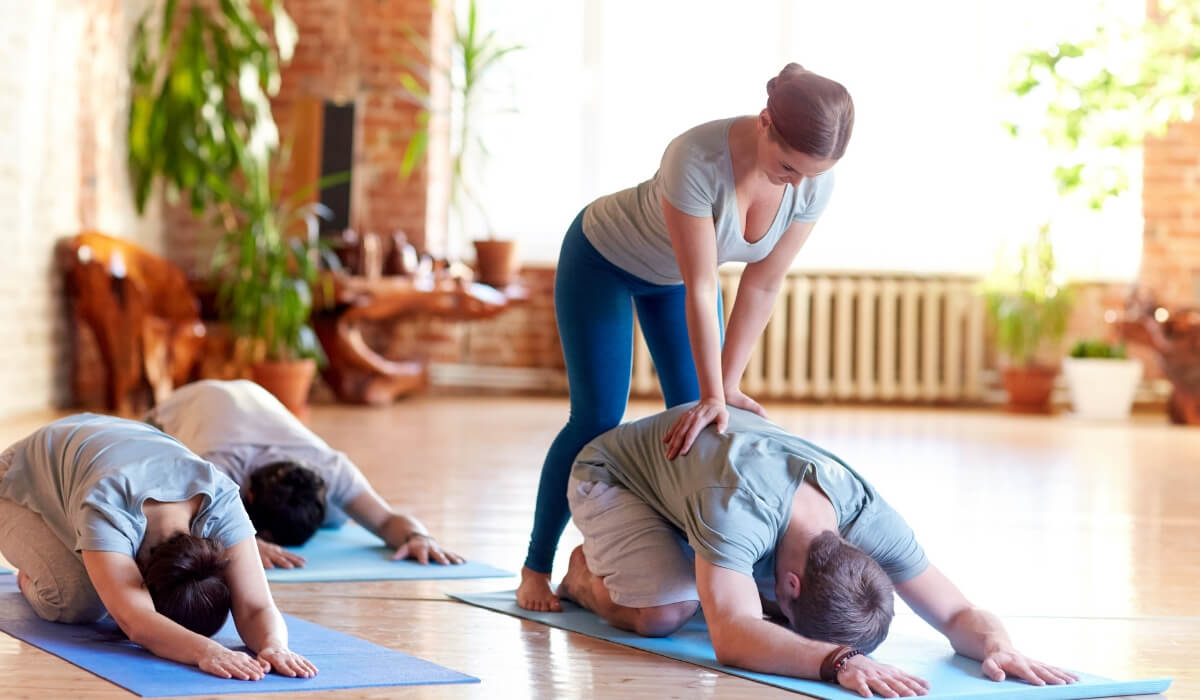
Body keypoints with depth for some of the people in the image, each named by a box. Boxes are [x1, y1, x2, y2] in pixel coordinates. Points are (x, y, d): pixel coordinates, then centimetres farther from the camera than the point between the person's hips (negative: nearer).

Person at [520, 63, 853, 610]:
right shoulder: (696, 159, -43)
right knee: (597, 420, -8)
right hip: (602, 260, -5)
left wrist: (726, 387, -19)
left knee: (698, 422, 0)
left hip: (673, 273, 6)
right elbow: (700, 290, -39)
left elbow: (762, 285, -19)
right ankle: (535, 570, 4)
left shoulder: (815, 182, -27)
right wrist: (713, 393, -35)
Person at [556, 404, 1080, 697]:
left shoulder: (867, 516, -30)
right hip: (613, 472, -5)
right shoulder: (739, 508, -49)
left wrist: (998, 647, -49)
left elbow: (956, 612, -27)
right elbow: (732, 636, -60)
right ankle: (587, 572, 6)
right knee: (663, 613, -28)